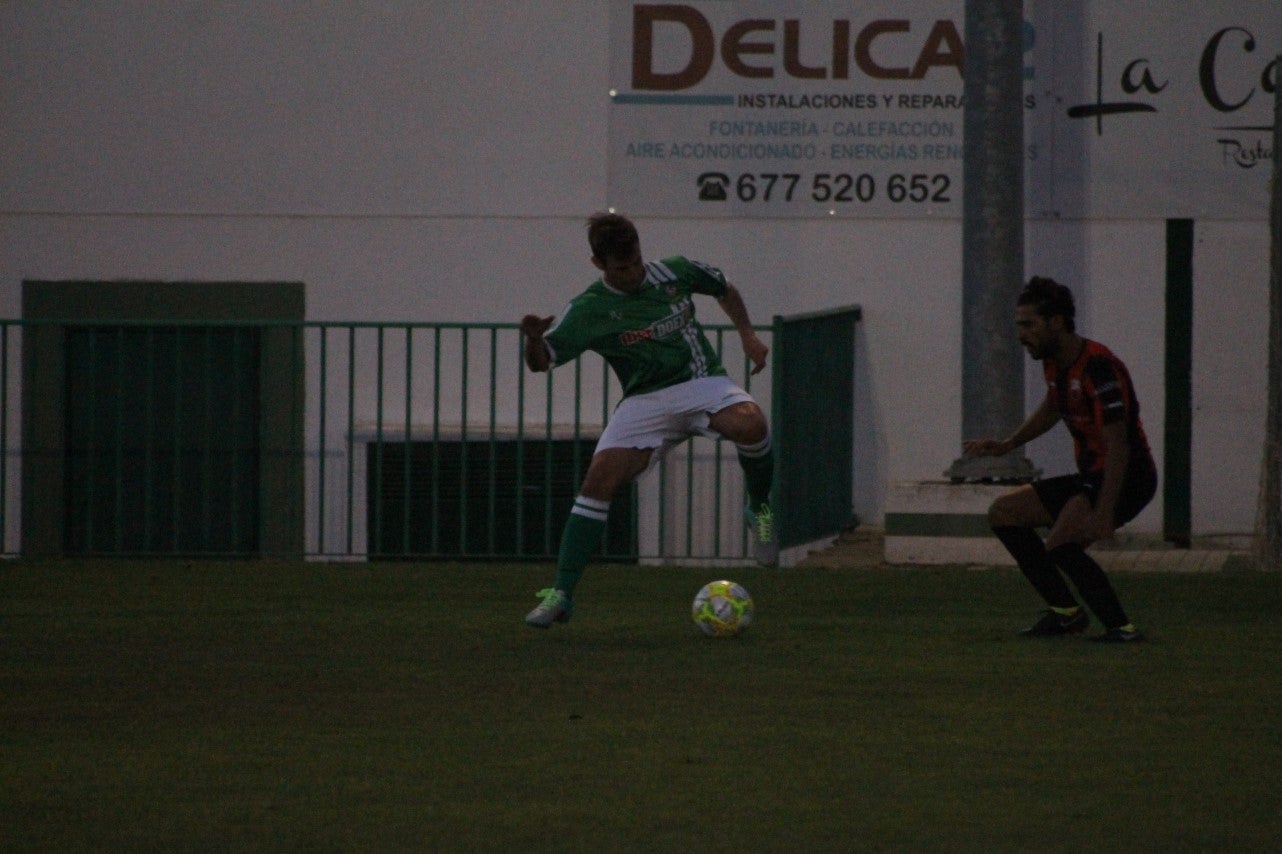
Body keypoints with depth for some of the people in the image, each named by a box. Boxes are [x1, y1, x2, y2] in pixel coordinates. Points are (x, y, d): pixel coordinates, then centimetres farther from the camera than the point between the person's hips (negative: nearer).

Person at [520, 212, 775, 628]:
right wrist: (534, 339, -28)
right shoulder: (587, 311, -4)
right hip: (644, 402, 0)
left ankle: (760, 509, -5)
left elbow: (724, 289, 21)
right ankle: (561, 594, -12)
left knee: (750, 424, -34)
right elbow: (541, 361, -6)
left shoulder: (674, 273, 1)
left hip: (701, 383, 0)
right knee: (598, 481, -18)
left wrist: (747, 334, 9)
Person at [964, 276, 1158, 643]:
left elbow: (1118, 445, -28)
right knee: (1003, 513, 13)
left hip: (1125, 479, -10)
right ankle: (1066, 611, 13)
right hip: (1089, 476, 10)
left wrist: (1103, 513, -34)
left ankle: (1121, 628, -18)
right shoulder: (1054, 364, 7)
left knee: (1060, 544, -29)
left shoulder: (1098, 368, -23)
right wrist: (1008, 444, 24)